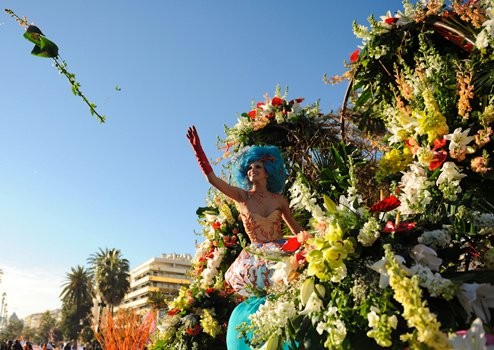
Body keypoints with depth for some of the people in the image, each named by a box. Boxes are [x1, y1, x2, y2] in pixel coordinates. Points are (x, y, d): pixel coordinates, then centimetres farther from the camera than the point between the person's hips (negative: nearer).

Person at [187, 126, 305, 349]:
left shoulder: (280, 200, 6)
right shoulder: (242, 196, 0)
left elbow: (296, 229, 15)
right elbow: (211, 178, -10)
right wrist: (197, 149, -19)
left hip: (280, 251, 0)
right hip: (256, 255, 0)